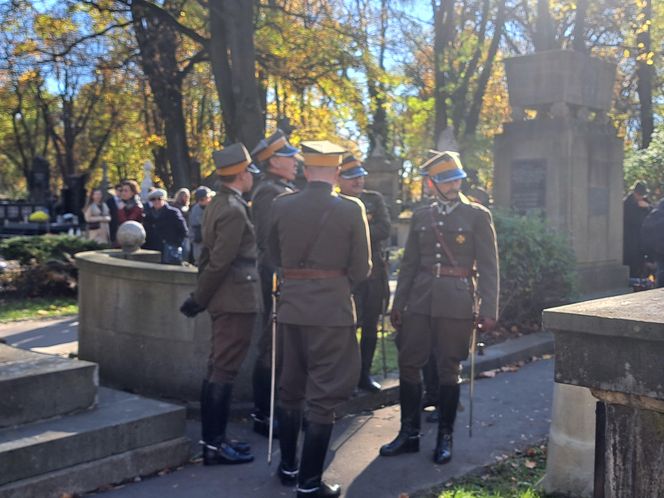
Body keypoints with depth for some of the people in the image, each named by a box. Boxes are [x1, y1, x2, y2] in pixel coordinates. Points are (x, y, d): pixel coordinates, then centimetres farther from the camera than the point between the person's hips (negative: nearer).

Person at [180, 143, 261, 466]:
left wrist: (200, 297, 17)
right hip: (236, 301, -10)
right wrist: (199, 300, -10)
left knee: (218, 370, 14)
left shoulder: (218, 204, 13)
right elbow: (219, 261, -20)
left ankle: (213, 438, 23)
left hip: (224, 300, 10)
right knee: (224, 372, -3)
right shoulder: (234, 210, -17)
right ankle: (214, 445, 5)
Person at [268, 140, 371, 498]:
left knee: (290, 388, 18)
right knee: (323, 395, 3)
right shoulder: (351, 209, -9)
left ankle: (288, 466, 30)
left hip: (291, 306, 4)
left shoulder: (281, 205, 0)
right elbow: (361, 269, -4)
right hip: (331, 309, -4)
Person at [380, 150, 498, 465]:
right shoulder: (420, 217, 10)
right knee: (408, 365, 4)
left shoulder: (477, 216, 0)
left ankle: (444, 438, 18)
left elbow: (488, 267, -3)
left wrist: (488, 310, -9)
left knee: (448, 369, 4)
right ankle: (409, 434, 18)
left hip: (456, 304, -3)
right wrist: (398, 304, 10)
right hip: (420, 302, 4)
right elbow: (409, 264, 13)